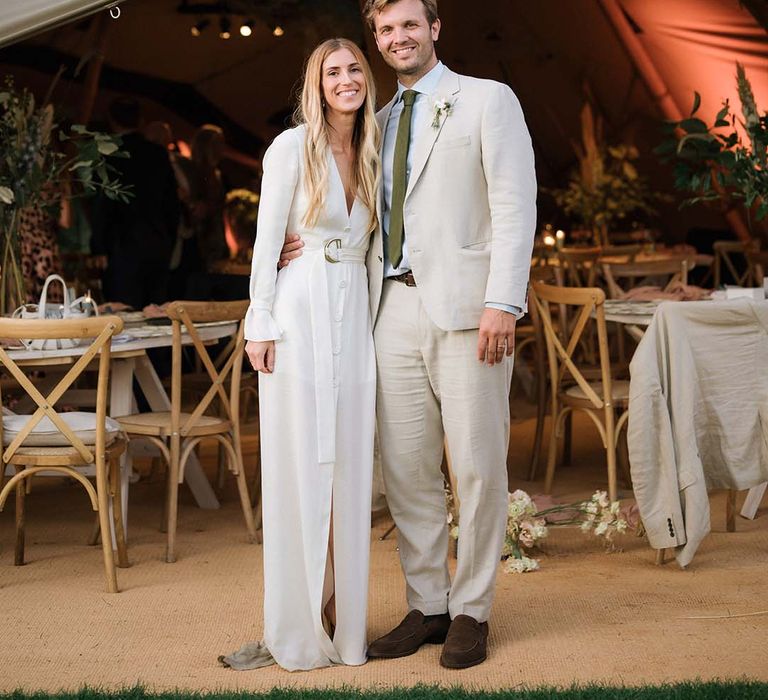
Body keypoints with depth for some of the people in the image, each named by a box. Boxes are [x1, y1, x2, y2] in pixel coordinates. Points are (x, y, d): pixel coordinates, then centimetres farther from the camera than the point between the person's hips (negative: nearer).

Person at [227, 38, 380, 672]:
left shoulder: (373, 156, 15)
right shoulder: (293, 147, -1)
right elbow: (267, 239, -4)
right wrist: (260, 323, -10)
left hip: (356, 316, 5)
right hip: (301, 311, -5)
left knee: (351, 470, 5)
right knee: (300, 466, -3)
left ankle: (345, 621, 13)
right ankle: (299, 628, 5)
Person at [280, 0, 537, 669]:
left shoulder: (488, 100, 4)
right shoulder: (379, 122, 21)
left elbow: (515, 205, -5)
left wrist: (503, 302, -16)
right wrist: (313, 245, 6)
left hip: (464, 306, -5)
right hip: (396, 307, 6)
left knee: (477, 467, -1)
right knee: (406, 469, 6)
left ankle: (471, 611, 11)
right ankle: (426, 606, 18)